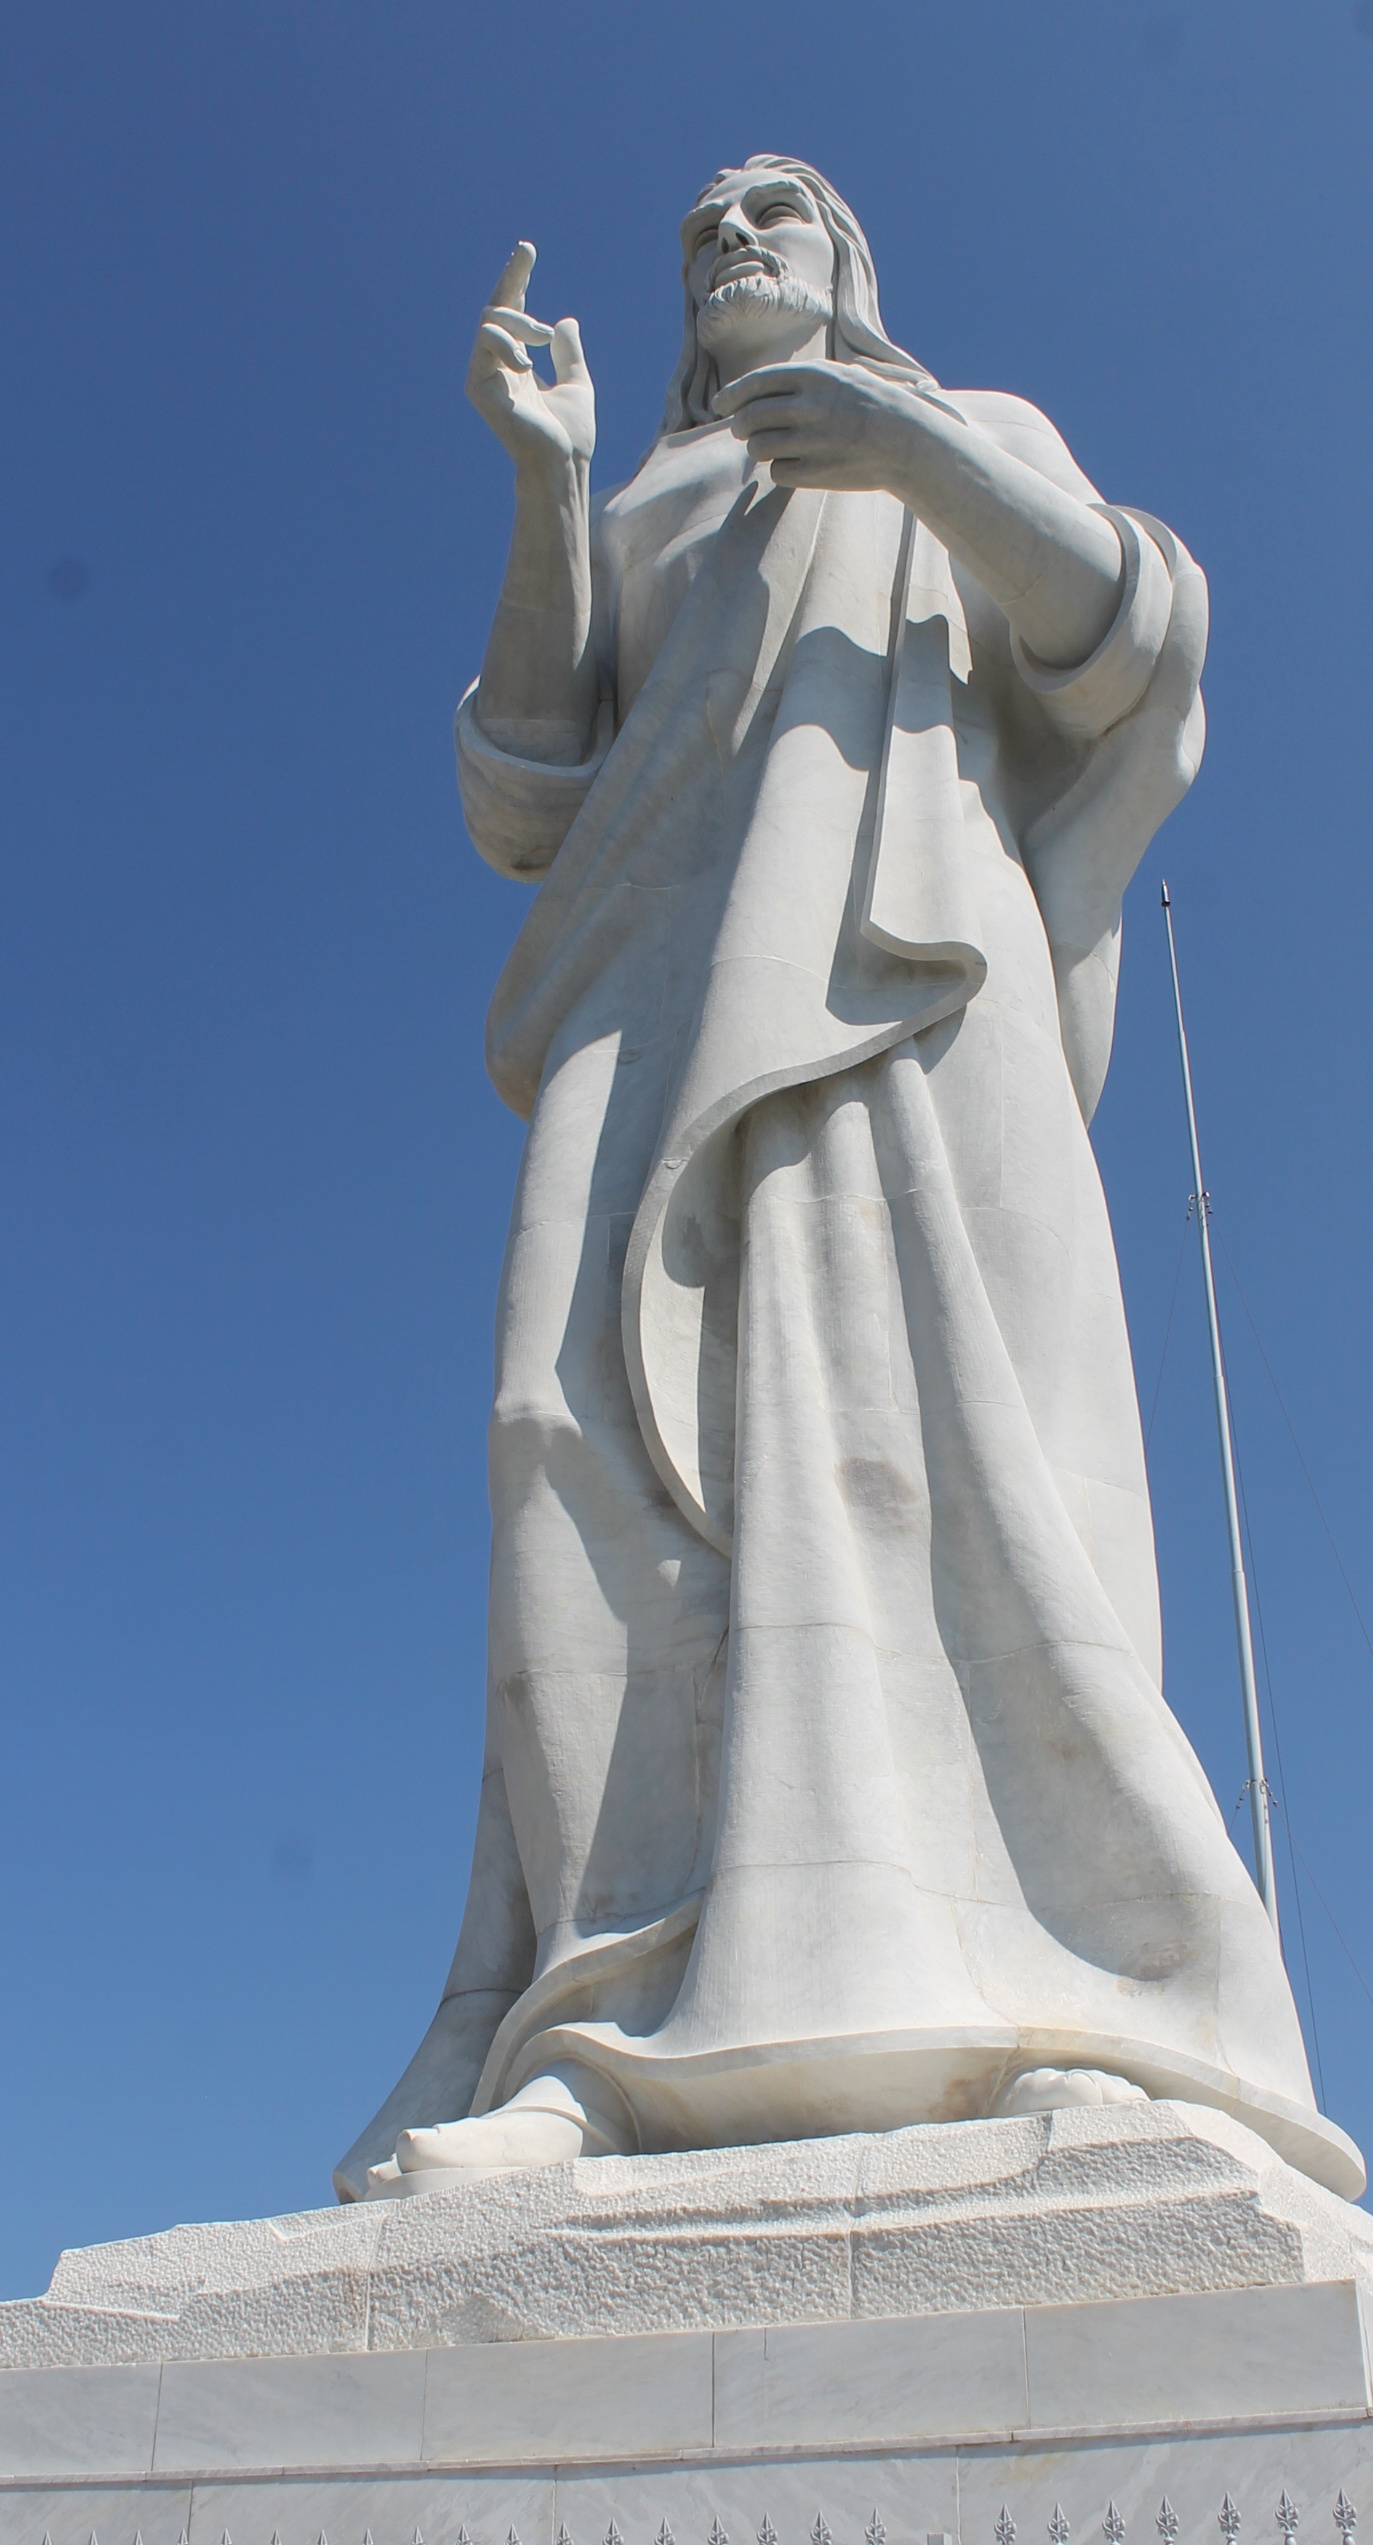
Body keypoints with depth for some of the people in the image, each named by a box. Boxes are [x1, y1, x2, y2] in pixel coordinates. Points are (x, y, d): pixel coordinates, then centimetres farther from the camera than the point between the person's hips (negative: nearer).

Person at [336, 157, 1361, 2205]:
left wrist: (926, 458, -6)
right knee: (628, 1428, -21)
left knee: (937, 1403, -25)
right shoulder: (635, 546, 35)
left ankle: (1062, 2027, -33)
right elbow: (533, 805, 17)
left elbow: (1141, 646, 9)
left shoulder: (985, 435, 29)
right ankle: (610, 2051, -30)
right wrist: (547, 481, 8)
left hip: (907, 926, -2)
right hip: (676, 976, 3)